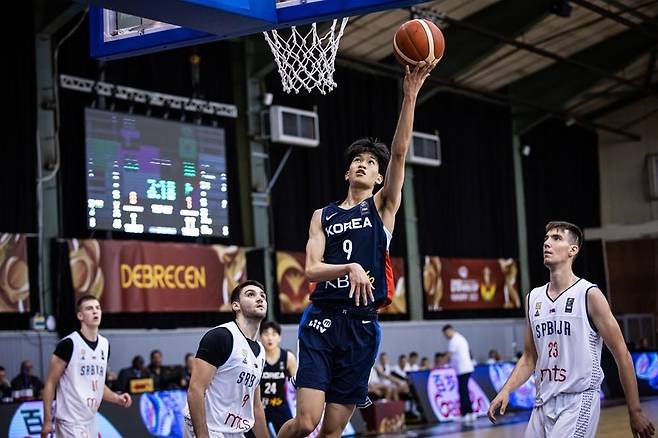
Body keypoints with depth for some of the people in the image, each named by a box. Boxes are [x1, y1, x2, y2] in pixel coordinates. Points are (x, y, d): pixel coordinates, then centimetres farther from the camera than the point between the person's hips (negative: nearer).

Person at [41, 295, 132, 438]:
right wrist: (47, 420, -12)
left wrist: (116, 398, 2)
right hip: (71, 422, -8)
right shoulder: (68, 344, -13)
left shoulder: (105, 345, 9)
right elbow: (50, 384, -9)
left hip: (91, 422, 8)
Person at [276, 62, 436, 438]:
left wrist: (410, 96, -14)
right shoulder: (323, 216, 13)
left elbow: (400, 152, -4)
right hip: (323, 319, 0)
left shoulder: (383, 206, 10)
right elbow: (311, 268, -1)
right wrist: (350, 267, -20)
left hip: (362, 324, 0)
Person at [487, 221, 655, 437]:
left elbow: (621, 354, -5)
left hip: (579, 401, -6)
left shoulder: (589, 294, -6)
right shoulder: (533, 298, 10)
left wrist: (635, 412, -6)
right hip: (543, 404, 6)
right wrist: (506, 390, 2)